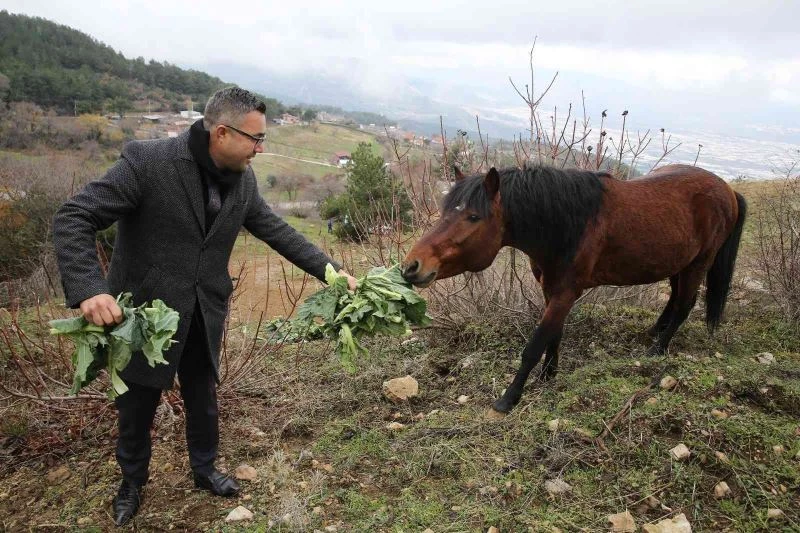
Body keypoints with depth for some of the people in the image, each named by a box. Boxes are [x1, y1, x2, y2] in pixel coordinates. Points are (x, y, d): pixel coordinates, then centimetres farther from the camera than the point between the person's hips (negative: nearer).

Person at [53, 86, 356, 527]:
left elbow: (275, 230, 4)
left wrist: (330, 269, 0)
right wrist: (88, 289, -35)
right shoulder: (146, 161, -23)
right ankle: (132, 481, 43)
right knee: (136, 405, 16)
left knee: (203, 399, 20)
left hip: (204, 315, 4)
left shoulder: (242, 179, -6)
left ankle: (204, 469, 45)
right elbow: (72, 220, -22)